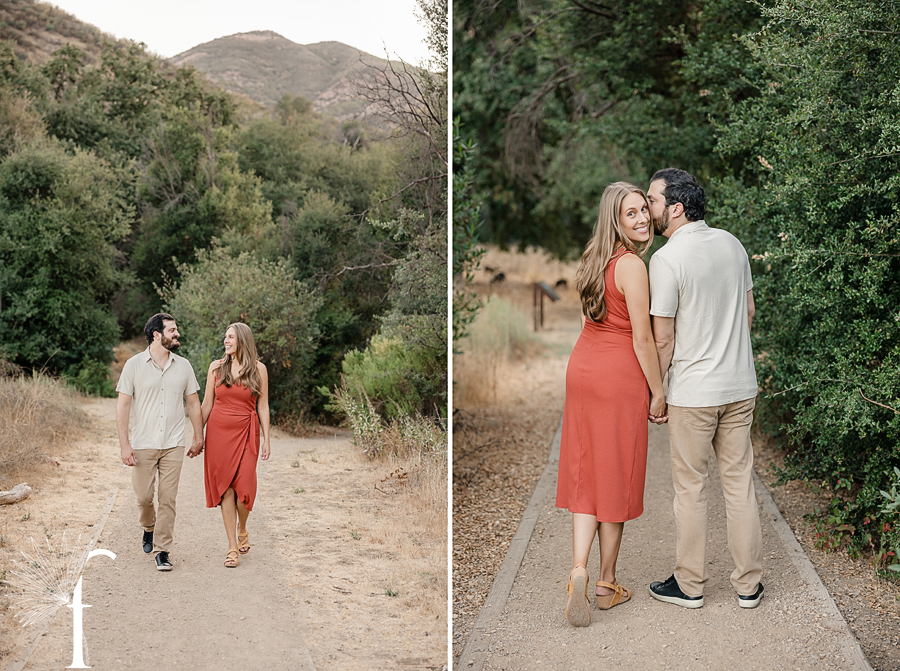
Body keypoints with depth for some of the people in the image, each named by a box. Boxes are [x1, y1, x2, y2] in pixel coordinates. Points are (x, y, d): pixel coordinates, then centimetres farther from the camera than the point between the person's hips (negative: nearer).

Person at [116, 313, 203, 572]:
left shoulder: (183, 366, 6)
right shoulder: (134, 365, -3)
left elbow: (193, 402, 13)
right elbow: (123, 405, -4)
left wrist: (199, 437, 10)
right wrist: (124, 444, -11)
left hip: (173, 444, 2)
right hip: (143, 444, -1)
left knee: (168, 499, -1)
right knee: (144, 496, 5)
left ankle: (162, 550, 8)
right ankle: (149, 528, 36)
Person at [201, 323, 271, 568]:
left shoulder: (258, 369, 2)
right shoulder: (216, 367, 5)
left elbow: (262, 406, 4)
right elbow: (207, 404, 9)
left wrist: (266, 439, 0)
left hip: (246, 433, -1)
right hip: (218, 432, 1)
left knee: (244, 487, -7)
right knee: (224, 488, 1)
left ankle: (242, 529, 24)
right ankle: (233, 546, 9)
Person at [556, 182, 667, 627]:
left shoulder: (594, 260, 11)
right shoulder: (632, 265, -14)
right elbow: (642, 339, -14)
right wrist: (658, 393, -5)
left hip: (581, 369, 7)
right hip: (619, 376, -7)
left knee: (585, 475, 9)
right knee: (615, 478, 5)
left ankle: (578, 571, -4)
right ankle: (606, 584, 17)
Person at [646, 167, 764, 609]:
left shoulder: (667, 258, -15)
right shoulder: (731, 243, 5)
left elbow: (662, 337, -13)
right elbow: (748, 310, 14)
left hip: (692, 391, -6)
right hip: (741, 384, 6)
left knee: (690, 488, 6)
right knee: (739, 482, 12)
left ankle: (689, 584, 17)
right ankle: (749, 583, 19)